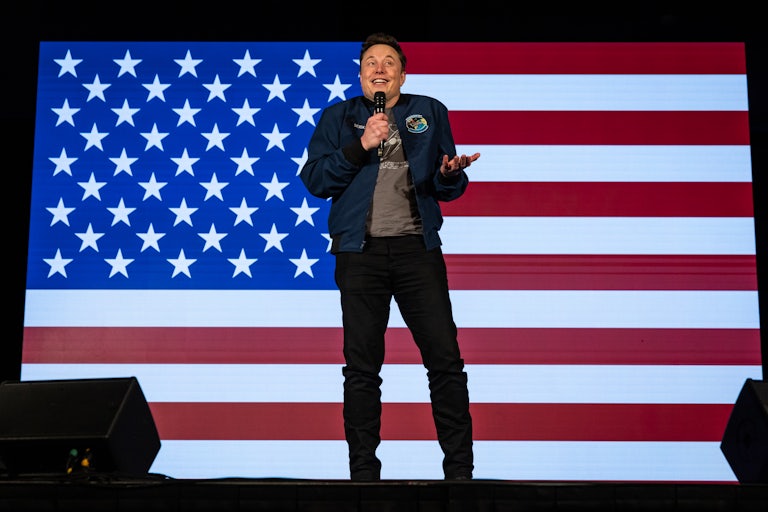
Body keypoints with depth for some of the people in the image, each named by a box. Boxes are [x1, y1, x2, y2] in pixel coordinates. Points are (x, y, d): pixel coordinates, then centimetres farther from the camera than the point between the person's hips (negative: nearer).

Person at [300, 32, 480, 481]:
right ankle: (364, 471, 12)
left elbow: (447, 190, 12)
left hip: (417, 247, 0)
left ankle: (460, 469, 5)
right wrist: (360, 146, -9)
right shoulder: (338, 117, 11)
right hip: (361, 251, 0)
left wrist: (450, 173, -11)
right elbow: (315, 180, 1)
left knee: (445, 357, -3)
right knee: (362, 366, 3)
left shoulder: (430, 113, 13)